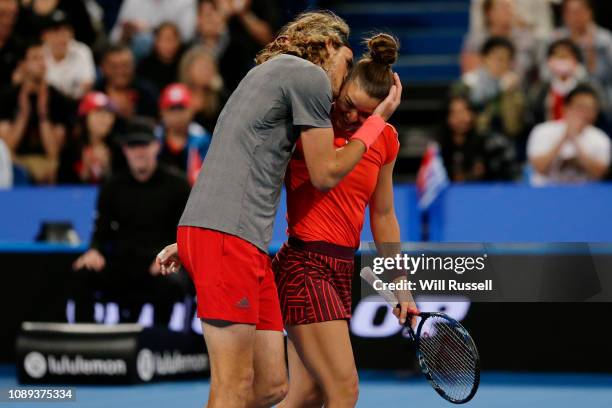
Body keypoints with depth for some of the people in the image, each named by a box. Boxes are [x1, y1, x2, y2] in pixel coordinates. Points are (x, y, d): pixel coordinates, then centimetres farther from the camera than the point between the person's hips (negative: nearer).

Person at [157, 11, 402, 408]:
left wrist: (187, 241, 30)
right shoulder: (311, 76, -1)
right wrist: (377, 121, 15)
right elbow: (325, 174, 3)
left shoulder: (268, 72, 29)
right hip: (228, 234, -10)